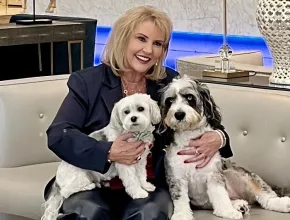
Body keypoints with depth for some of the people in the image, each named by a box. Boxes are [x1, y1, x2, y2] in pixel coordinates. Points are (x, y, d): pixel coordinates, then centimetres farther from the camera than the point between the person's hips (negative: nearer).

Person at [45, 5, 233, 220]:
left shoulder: (170, 83, 8)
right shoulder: (87, 82, 1)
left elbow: (206, 125, 13)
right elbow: (58, 135, -11)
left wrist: (218, 138, -14)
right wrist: (108, 153, -27)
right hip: (95, 184, -1)